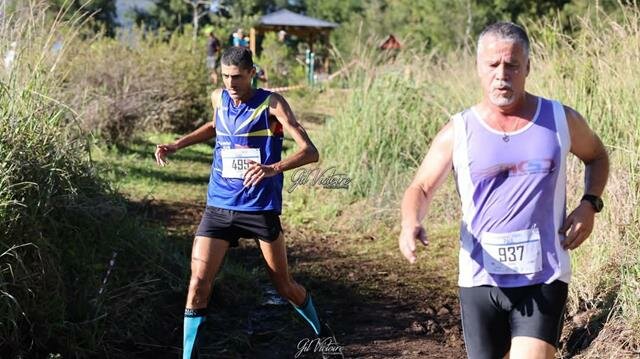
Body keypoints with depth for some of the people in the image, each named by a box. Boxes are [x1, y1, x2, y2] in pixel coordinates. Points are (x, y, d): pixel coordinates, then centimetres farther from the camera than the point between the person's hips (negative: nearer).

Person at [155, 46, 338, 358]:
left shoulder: (271, 104, -12)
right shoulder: (218, 99, 5)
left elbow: (310, 151, -20)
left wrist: (273, 168, -37)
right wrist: (176, 145, 18)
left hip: (260, 208, -4)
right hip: (219, 207, 4)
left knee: (283, 285, 10)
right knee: (198, 283, -10)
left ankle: (321, 333, 37)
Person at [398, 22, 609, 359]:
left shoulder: (562, 120, 2)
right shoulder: (458, 132, -1)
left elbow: (596, 156, 21)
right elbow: (421, 188, 2)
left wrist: (589, 204, 2)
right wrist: (411, 223, -21)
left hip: (543, 280, -1)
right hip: (480, 280, 1)